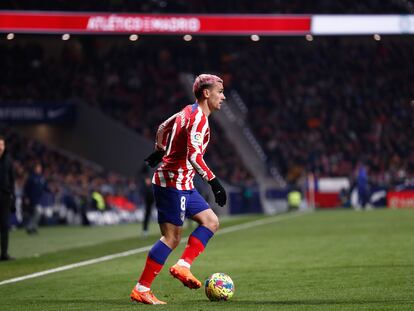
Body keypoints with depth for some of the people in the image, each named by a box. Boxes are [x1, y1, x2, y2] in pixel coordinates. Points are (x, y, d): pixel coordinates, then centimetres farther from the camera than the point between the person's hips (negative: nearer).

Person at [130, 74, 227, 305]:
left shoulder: (189, 112, 12)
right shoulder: (199, 119, -18)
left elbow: (163, 128, 29)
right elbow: (194, 156, -28)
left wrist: (160, 151, 42)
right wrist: (214, 181, -26)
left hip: (182, 184, 10)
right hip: (174, 183, -10)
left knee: (211, 222, 9)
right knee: (172, 238, -8)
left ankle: (183, 266, 3)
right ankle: (141, 289, -4)